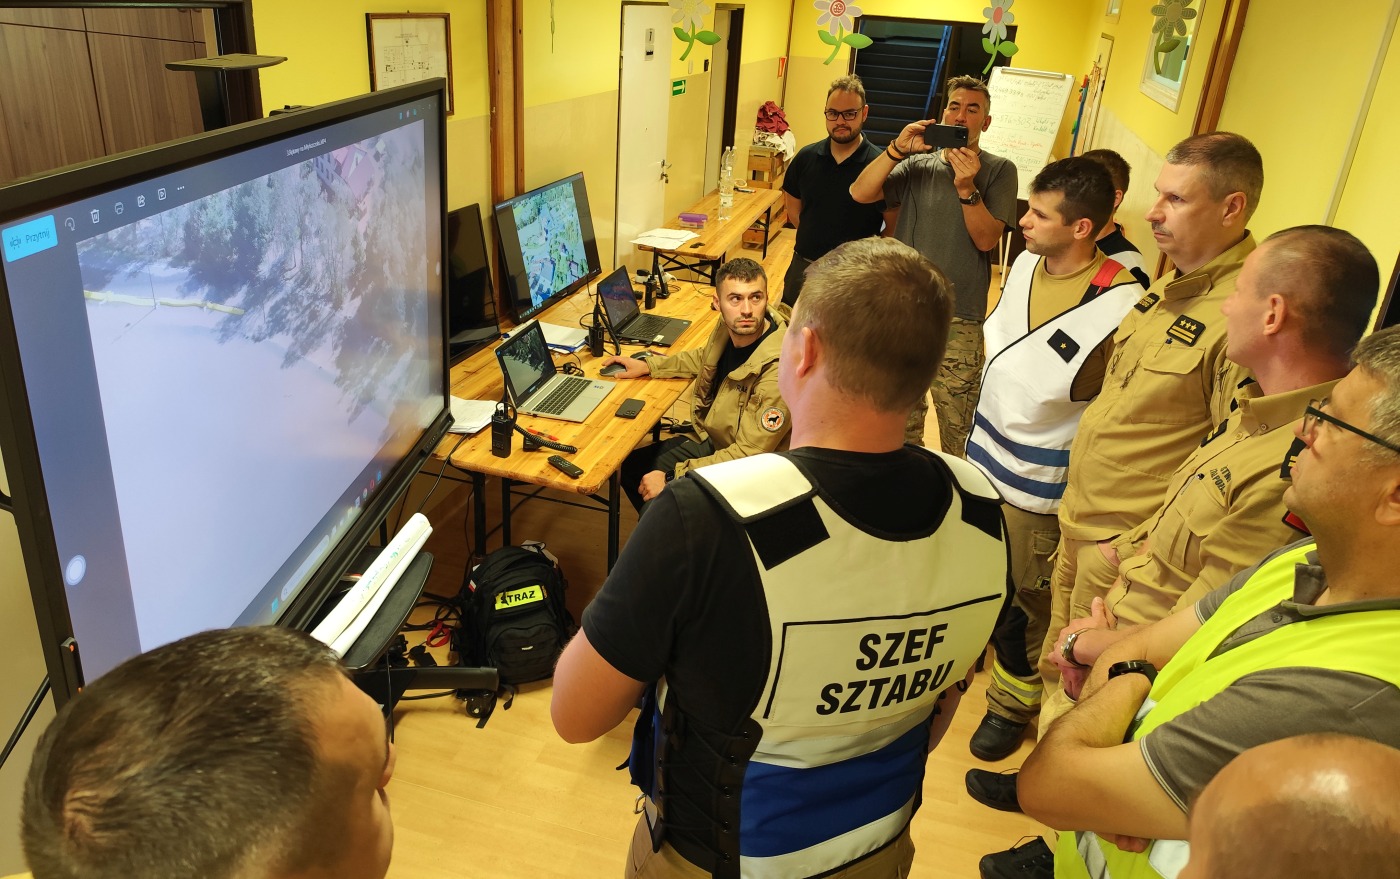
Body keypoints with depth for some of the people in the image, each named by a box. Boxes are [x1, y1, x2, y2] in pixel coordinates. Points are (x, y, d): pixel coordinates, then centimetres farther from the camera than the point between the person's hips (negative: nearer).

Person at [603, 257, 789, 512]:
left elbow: (747, 456, -29)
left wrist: (671, 478, -26)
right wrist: (647, 366, 9)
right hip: (709, 440, 8)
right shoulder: (730, 328, -8)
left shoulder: (778, 370, -33)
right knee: (630, 467, 13)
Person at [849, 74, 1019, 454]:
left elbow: (986, 239, -10)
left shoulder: (999, 171, 0)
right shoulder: (918, 164, 6)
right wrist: (898, 149, -18)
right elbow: (860, 193, -7)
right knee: (902, 415, 18)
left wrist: (967, 188, -22)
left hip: (959, 321, -3)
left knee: (958, 430, -1)